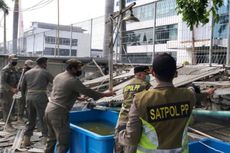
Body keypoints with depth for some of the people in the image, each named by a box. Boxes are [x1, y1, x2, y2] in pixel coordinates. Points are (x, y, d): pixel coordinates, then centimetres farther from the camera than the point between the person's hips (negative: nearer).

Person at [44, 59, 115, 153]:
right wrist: (105, 94, 1)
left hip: (49, 109, 9)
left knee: (52, 139, 21)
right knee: (63, 143, -2)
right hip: (58, 113, -9)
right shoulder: (73, 80, -14)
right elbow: (88, 92, -9)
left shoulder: (58, 76, 11)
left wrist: (78, 95, 21)